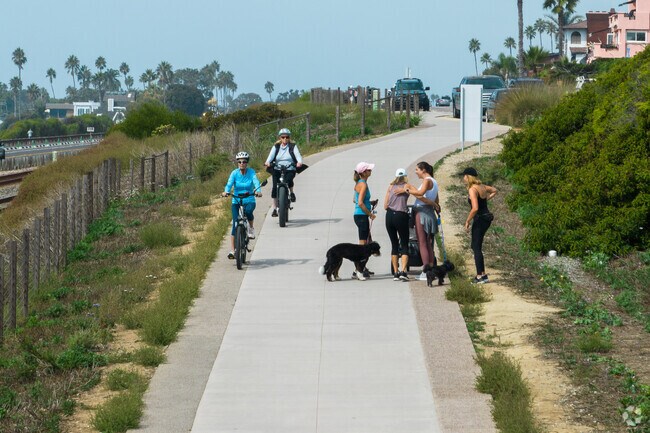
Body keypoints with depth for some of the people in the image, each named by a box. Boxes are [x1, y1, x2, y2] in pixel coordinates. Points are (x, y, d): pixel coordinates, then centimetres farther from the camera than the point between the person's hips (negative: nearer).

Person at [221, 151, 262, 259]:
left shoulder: (251, 172, -5)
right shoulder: (235, 173, -4)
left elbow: (256, 182, -19)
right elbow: (229, 183, -18)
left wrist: (257, 191, -41)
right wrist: (226, 192, -40)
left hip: (249, 200, 0)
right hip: (236, 201, 1)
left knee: (248, 211, -34)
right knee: (235, 224, -10)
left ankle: (251, 227, -1)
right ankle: (232, 250, -7)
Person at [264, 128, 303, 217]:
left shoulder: (293, 146, 6)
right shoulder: (276, 147, 9)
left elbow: (298, 156, -10)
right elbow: (271, 155, -7)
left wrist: (299, 162, -33)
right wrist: (267, 162, -29)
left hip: (290, 170, -1)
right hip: (277, 170, 1)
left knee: (288, 180, -34)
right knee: (275, 188, -15)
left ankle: (291, 192, -2)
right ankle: (275, 209, -8)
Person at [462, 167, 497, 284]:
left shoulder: (472, 190, -18)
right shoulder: (482, 186, 9)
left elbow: (475, 208, -26)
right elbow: (494, 190, 30)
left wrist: (467, 221, -16)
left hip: (479, 219, -9)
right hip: (486, 218, 9)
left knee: (477, 248, -2)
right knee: (475, 246, 18)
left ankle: (480, 276, -1)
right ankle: (482, 274, 21)